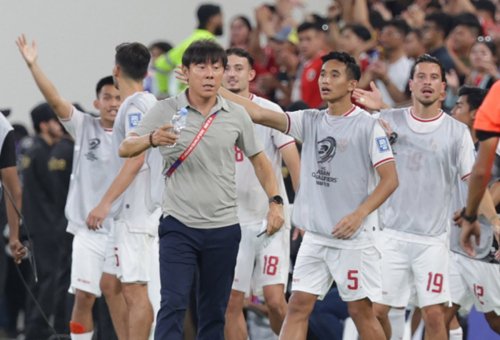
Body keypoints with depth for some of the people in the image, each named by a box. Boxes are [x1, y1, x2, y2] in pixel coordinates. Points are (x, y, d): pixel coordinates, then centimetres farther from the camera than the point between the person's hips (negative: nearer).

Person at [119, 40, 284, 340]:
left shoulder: (237, 116, 4)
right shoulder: (166, 111, -3)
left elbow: (259, 160, 16)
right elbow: (126, 149, -6)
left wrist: (276, 201, 4)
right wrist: (152, 139, -27)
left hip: (224, 228, 3)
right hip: (179, 225, -3)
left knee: (214, 311, 7)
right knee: (174, 304, -14)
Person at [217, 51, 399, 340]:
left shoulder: (368, 126, -7)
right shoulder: (310, 121, 8)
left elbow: (390, 179, -10)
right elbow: (260, 114, 2)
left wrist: (359, 214, -21)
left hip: (353, 236, -5)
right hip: (315, 235, 5)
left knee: (360, 310, 0)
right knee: (298, 305, -1)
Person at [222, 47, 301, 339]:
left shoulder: (269, 111, -4)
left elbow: (293, 161, -7)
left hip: (271, 217, -3)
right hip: (231, 221, 3)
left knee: (274, 299, -10)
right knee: (231, 302, -1)